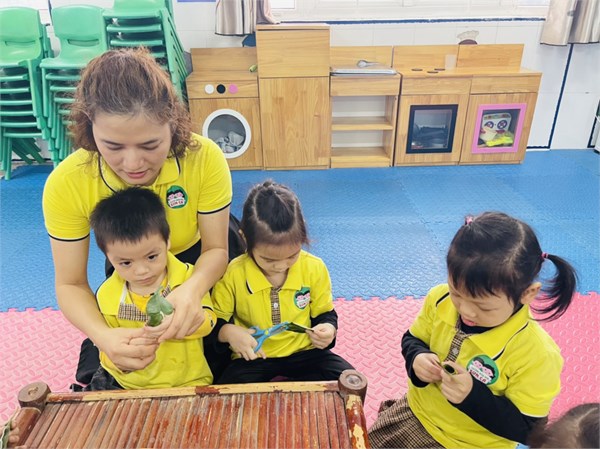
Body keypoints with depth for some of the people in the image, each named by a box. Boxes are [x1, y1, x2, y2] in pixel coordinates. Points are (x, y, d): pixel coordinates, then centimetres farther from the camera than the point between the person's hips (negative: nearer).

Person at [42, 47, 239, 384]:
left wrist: (193, 288, -47)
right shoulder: (66, 183, -31)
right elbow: (70, 284, -22)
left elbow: (216, 249, -24)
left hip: (197, 264, 0)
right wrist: (103, 336, -43)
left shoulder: (205, 157, -35)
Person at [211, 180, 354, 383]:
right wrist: (229, 332, -23)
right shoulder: (233, 274, -15)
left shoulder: (314, 268, -10)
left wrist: (328, 328, -17)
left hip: (303, 351, 2)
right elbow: (215, 322, -2)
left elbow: (325, 313, 6)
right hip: (253, 357, -1)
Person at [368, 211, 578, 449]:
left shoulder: (536, 354, -28)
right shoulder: (440, 298, -17)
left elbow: (526, 429, -18)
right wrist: (417, 358, -22)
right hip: (417, 412, 4)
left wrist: (473, 395, -33)